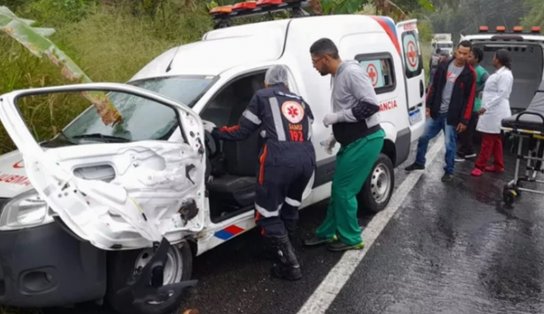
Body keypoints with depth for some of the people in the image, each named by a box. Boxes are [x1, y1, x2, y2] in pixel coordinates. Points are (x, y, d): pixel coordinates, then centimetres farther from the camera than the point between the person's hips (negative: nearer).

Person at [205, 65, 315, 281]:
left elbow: (242, 132, 14)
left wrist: (214, 131, 27)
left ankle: (290, 265, 5)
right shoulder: (300, 101, 29)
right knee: (289, 206, 25)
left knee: (267, 215, 6)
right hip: (306, 158, 6)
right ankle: (285, 252, 36)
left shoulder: (262, 96, 15)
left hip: (279, 159, -6)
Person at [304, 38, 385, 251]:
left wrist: (336, 116, -20)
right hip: (353, 142, 10)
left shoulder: (351, 72, -17)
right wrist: (334, 137, 15)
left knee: (344, 190, -3)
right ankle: (327, 233, 27)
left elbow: (371, 105, -24)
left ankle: (351, 239, 13)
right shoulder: (338, 76, 14)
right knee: (337, 189, 14)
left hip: (365, 141, -10)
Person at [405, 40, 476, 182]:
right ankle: (419, 162, 30)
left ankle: (449, 171, 17)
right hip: (436, 112, 4)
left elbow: (469, 98, -8)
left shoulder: (469, 74, -8)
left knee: (450, 144, 2)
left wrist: (464, 120, -11)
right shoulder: (444, 66, 2)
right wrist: (428, 106, 3)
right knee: (423, 137, 11)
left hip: (452, 115, -4)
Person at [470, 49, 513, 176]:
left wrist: (486, 107, -23)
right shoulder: (499, 73, 14)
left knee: (488, 140, -4)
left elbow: (501, 94, -21)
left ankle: (480, 166, 1)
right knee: (495, 140, 14)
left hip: (495, 112, -10)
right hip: (492, 111, 10)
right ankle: (498, 165, 22)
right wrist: (486, 107, 18)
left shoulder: (505, 74, -17)